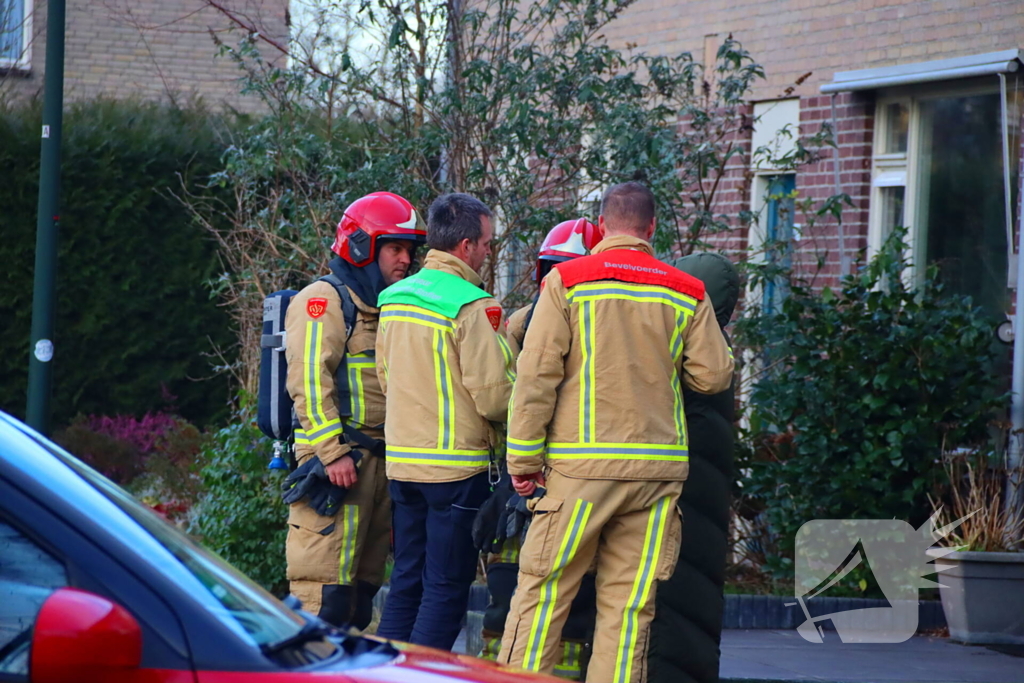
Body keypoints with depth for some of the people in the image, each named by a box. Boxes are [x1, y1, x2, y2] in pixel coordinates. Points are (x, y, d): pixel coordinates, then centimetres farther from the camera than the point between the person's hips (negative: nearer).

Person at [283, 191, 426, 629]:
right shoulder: (324, 301, -7)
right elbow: (308, 380, -16)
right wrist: (333, 452, -22)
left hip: (378, 461, 9)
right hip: (338, 464, -9)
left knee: (361, 590, 10)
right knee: (326, 593, -12)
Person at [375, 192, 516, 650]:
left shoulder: (394, 299, 9)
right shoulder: (472, 307, -15)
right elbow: (493, 396, -16)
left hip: (401, 460, 7)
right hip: (456, 466, -7)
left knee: (406, 581, 15)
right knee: (447, 588, -1)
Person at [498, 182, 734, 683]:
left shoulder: (567, 282, -1)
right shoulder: (687, 294, 6)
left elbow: (536, 377, -5)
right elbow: (713, 375, 6)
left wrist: (524, 458, -1)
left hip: (581, 463, -2)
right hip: (658, 466, 2)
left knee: (542, 591, 2)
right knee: (628, 606, 4)